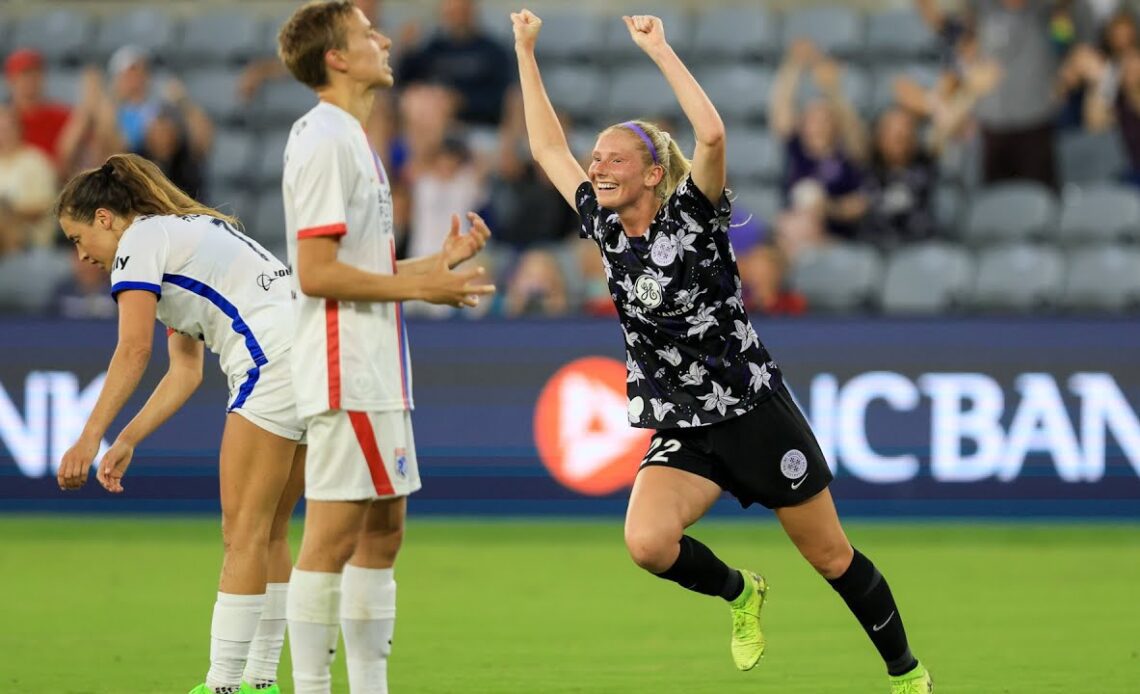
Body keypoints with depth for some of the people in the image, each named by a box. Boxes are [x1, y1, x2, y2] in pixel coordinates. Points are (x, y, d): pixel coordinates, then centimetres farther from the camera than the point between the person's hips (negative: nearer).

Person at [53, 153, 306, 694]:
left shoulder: (140, 239, 0)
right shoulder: (182, 233, 28)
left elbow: (133, 351, -13)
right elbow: (185, 373, 23)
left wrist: (89, 440, -14)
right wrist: (126, 442, 16)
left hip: (274, 362, -9)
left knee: (244, 534, -8)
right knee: (268, 535, 12)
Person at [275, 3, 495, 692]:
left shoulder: (351, 140, 18)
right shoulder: (324, 141, -13)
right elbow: (316, 274, -20)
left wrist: (439, 260, 12)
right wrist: (420, 286, -16)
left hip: (377, 372, 10)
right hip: (345, 372, -10)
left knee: (383, 530, 12)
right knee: (333, 538, -8)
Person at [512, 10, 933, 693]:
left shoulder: (692, 217, -12)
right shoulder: (606, 231, 3)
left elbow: (712, 134, -30)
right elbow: (549, 149, 8)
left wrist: (659, 48, -27)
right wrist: (526, 51, 6)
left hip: (755, 413, -4)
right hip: (682, 430, 4)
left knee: (833, 559, 6)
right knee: (647, 542, -24)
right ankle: (739, 593, 7)